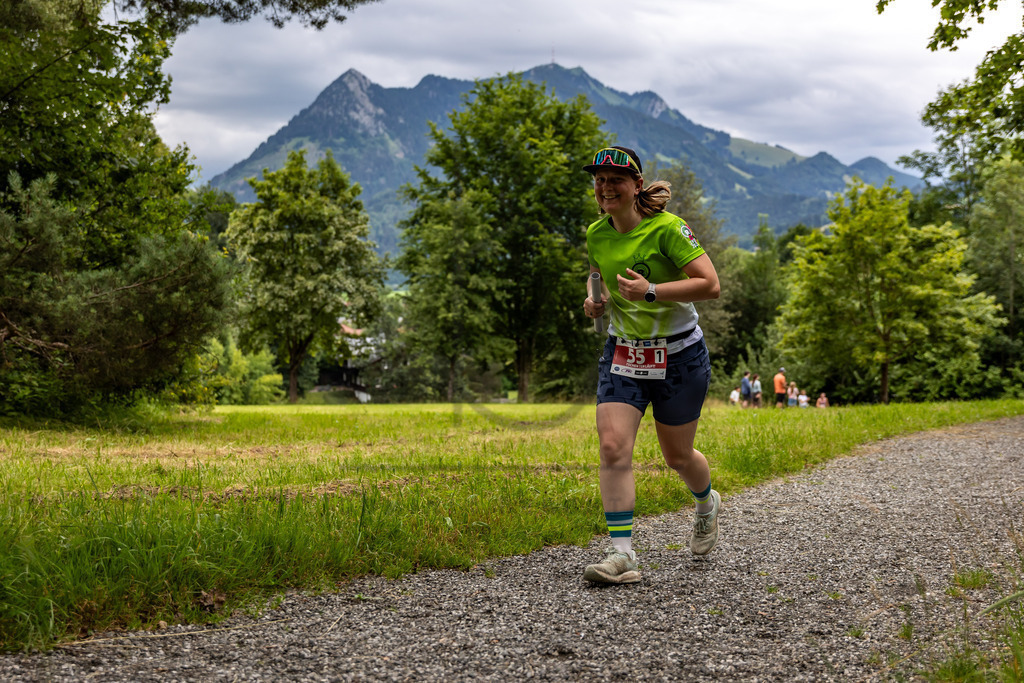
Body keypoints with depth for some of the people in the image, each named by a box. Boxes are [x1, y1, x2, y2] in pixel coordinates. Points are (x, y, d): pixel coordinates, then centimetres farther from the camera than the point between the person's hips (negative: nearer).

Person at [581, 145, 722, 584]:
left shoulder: (667, 228, -16)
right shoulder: (596, 235, 2)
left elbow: (710, 285, -21)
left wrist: (651, 292, -30)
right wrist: (597, 302, 0)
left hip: (678, 355, -4)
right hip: (622, 353, 4)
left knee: (677, 456, 10)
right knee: (612, 448, -14)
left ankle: (707, 503, 44)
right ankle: (621, 553, -12)